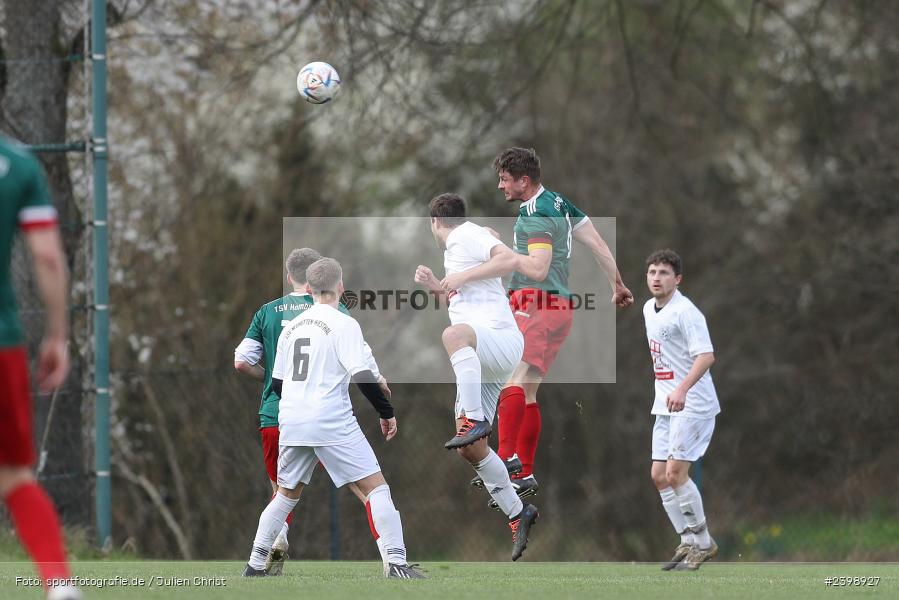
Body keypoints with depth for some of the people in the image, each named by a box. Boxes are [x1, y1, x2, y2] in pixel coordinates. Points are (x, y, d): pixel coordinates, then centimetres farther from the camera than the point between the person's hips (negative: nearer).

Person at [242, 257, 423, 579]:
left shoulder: (291, 327, 14)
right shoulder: (343, 324, -6)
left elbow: (277, 383, 18)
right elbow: (362, 375, -13)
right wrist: (387, 413, -3)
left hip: (291, 420, 6)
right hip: (333, 421, -6)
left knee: (287, 493, 21)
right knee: (376, 486, -4)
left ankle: (255, 564, 20)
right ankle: (396, 563, -15)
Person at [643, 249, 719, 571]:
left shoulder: (685, 312, -16)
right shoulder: (649, 309, 12)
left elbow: (706, 356, -25)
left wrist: (682, 389, -38)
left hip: (692, 404, -9)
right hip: (665, 405, 9)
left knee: (676, 472, -14)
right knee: (659, 475, 5)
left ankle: (703, 542, -2)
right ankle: (689, 542, 14)